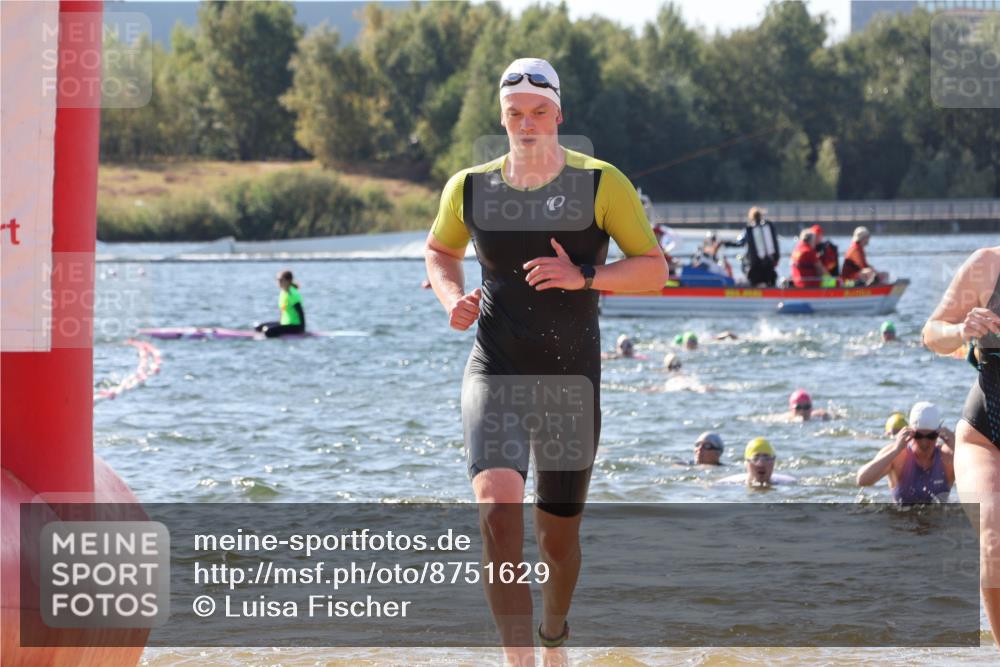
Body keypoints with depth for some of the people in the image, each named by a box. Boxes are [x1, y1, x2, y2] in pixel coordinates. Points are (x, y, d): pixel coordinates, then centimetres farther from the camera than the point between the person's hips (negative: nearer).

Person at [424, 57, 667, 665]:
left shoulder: (601, 185, -5)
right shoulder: (470, 188, 2)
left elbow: (654, 269, -4)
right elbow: (440, 250, 21)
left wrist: (584, 277, -20)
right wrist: (452, 297, -1)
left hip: (571, 379, 0)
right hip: (496, 370, 0)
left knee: (558, 537, 11)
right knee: (498, 507, -24)